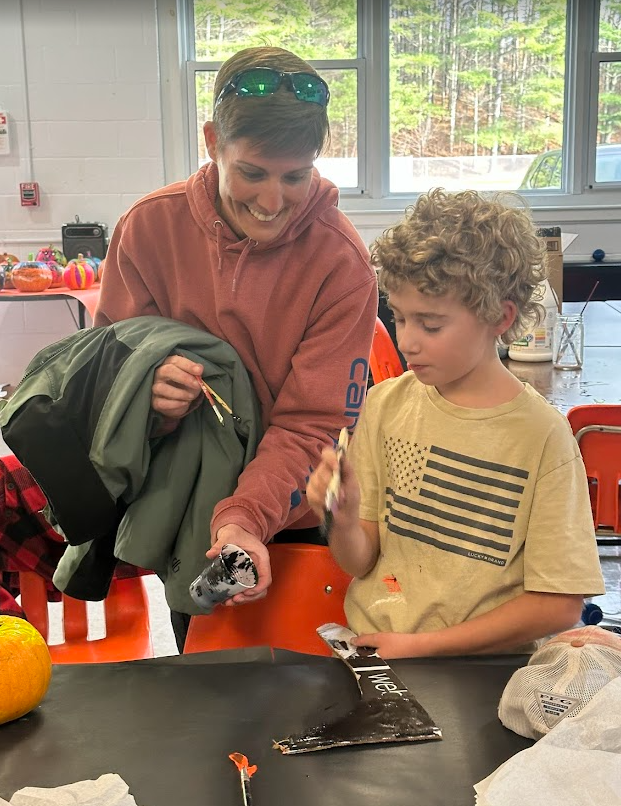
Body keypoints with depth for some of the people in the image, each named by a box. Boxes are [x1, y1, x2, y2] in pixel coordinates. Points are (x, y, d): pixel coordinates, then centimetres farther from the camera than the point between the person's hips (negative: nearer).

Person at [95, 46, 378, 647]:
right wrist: (148, 394, -26)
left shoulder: (342, 262, -19)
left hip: (293, 526, -2)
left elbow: (311, 425, -18)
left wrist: (246, 518, -34)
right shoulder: (151, 226, -11)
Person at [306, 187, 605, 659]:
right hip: (369, 647, 2)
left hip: (477, 672, -2)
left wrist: (423, 645, -9)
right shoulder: (385, 403, 2)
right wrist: (345, 519, -17)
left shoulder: (542, 434, -9)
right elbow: (360, 562, 4)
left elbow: (559, 605, -7)